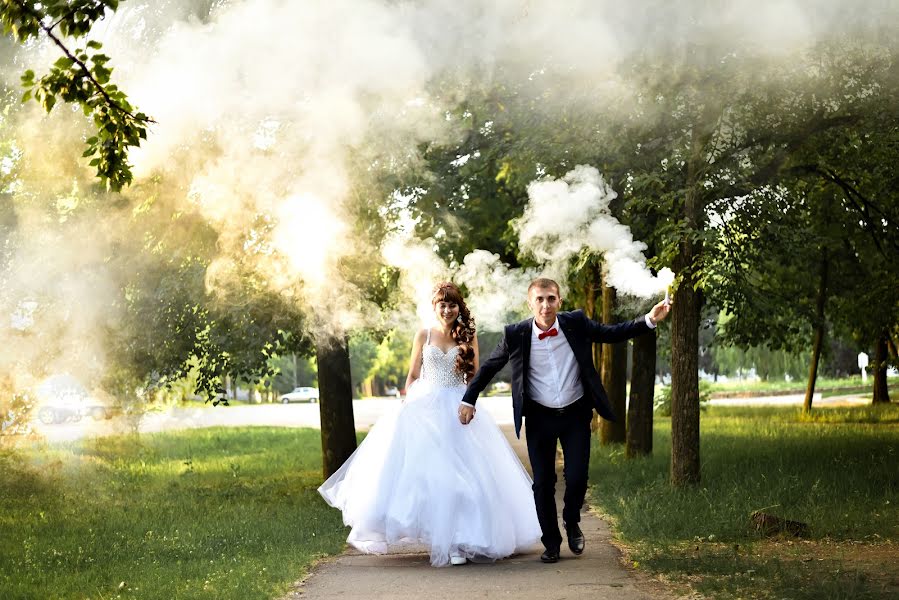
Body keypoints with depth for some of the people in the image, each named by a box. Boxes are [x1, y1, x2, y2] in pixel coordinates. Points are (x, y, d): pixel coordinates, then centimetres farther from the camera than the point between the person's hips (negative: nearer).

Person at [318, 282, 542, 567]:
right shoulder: (424, 335, 8)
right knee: (423, 470, -9)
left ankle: (459, 542, -4)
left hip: (458, 411, -1)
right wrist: (408, 405, 2)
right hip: (426, 407, 1)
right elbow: (413, 375, 12)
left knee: (459, 474, -8)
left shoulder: (468, 337, 7)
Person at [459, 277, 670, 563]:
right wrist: (468, 401, 4)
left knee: (577, 478, -6)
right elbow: (489, 367, 3)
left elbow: (611, 333, 4)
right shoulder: (516, 335, -10)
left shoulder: (576, 324, -8)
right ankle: (551, 543, 21)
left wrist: (649, 321, -7)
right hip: (539, 418, 0)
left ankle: (572, 524, 25)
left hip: (576, 414, 0)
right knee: (543, 483, 4)